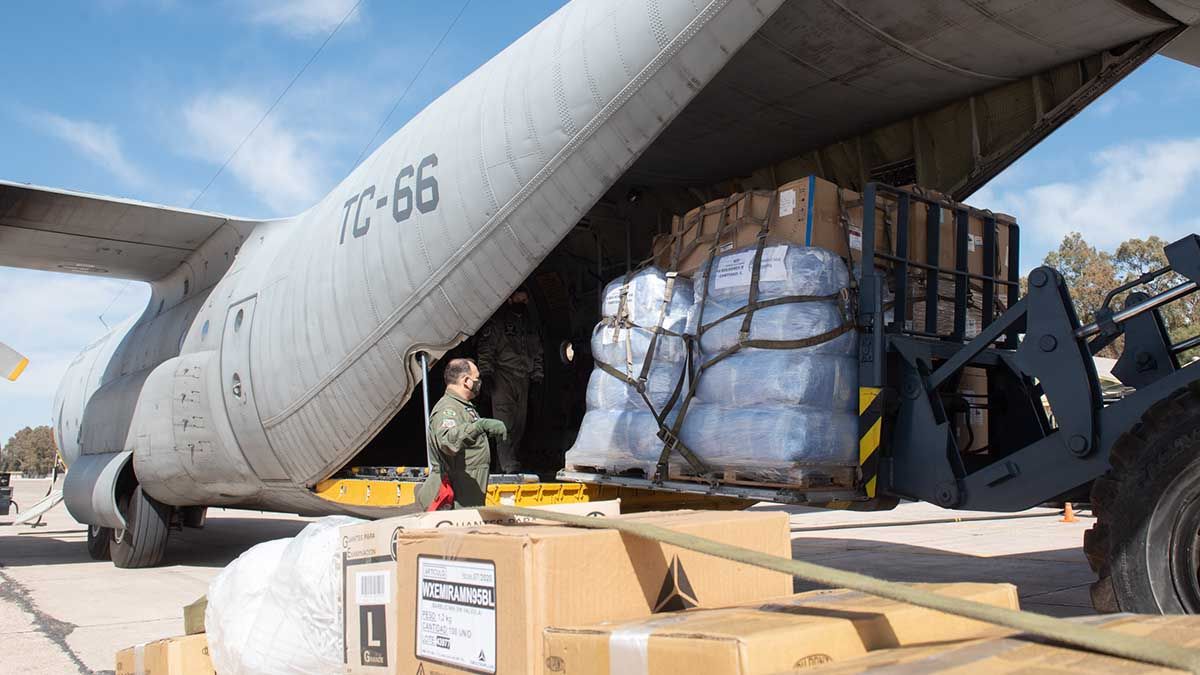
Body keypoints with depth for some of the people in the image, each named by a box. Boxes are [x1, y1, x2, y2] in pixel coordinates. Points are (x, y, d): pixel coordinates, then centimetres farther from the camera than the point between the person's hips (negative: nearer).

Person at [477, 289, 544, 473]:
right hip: (502, 376, -6)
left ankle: (510, 460, 11)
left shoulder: (530, 324, 20)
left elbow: (537, 351, 25)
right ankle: (509, 465, -15)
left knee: (519, 423, 3)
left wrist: (537, 374, 16)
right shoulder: (497, 321, 2)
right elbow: (486, 347, -4)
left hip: (523, 379, 6)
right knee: (504, 421, -11)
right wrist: (486, 371, -12)